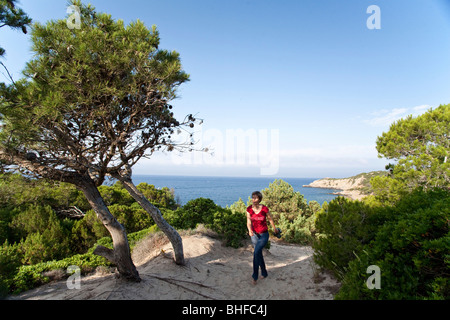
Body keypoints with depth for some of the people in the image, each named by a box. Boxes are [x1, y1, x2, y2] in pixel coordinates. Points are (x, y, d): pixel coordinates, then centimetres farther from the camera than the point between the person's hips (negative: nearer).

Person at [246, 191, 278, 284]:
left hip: (264, 235, -4)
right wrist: (250, 230, -31)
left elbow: (270, 219, -1)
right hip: (254, 234, 4)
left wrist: (274, 229, 15)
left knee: (256, 253, -20)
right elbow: (249, 222, -9)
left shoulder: (264, 209, -19)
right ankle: (264, 273, 40)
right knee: (259, 255, 17)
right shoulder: (249, 209, -11)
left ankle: (255, 276, -6)